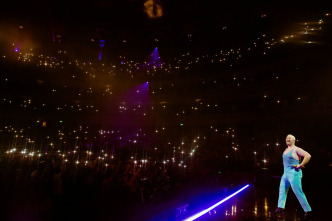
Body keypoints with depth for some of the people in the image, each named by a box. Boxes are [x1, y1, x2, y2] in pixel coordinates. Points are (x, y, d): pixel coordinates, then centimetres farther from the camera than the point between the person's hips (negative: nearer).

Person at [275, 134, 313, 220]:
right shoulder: (286, 150, 14)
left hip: (294, 173, -9)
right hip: (285, 173, 9)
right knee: (282, 190, 11)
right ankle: (280, 208, 17)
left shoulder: (296, 149, -12)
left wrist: (300, 165, -21)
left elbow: (308, 156, -23)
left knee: (298, 192, -5)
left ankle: (308, 212, 6)